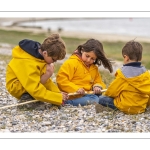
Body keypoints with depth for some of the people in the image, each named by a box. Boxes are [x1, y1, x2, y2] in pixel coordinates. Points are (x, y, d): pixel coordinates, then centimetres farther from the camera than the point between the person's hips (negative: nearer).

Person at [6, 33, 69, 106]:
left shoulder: (40, 51, -6)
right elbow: (36, 90, -33)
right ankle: (27, 96, -20)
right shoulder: (29, 64, -32)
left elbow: (43, 80, 1)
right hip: (16, 87, -10)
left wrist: (58, 92, -10)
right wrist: (59, 98, -30)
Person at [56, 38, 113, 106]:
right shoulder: (71, 63, -8)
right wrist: (76, 89, -25)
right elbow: (61, 79, -15)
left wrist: (97, 87, -5)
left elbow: (98, 81, 21)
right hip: (73, 97, -7)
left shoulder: (94, 68, 17)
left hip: (87, 95, 7)